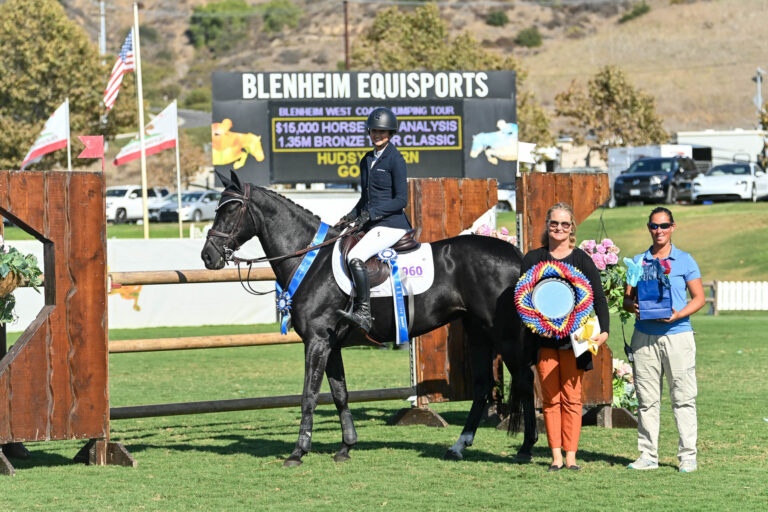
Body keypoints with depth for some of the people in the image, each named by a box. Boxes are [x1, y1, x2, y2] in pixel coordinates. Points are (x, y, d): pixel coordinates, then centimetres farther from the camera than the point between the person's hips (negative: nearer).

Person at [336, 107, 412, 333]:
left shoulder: (395, 160, -9)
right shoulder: (367, 160, 16)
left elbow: (401, 200, -13)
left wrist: (372, 213, -19)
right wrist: (351, 216, 8)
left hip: (392, 225, -9)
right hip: (372, 225, 9)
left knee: (355, 257, -26)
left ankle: (364, 314, -28)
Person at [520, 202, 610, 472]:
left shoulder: (582, 260, 3)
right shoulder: (533, 259, 7)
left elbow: (599, 298, 2)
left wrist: (604, 331, -12)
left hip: (574, 337, -1)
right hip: (543, 338, 1)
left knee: (571, 398, -1)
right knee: (550, 398, 2)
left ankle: (571, 457, 3)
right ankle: (556, 457, 5)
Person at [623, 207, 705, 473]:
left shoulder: (685, 261, 6)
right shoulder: (638, 261, 13)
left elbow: (699, 298, 5)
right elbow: (627, 298, 13)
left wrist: (678, 315, -12)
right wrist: (633, 307, -11)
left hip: (677, 334, -2)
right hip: (645, 337, 2)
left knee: (683, 397, -3)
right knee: (646, 399, 3)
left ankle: (688, 455, 1)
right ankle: (648, 455, 8)